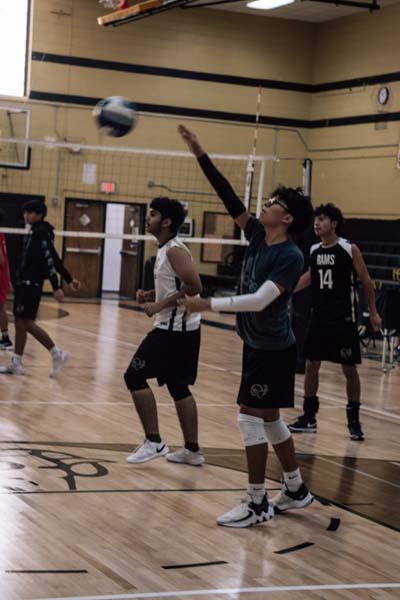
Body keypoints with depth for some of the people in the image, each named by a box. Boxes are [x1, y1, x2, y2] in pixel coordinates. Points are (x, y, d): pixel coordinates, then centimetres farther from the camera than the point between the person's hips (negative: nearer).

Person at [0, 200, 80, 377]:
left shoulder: (41, 233, -14)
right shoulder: (35, 232, 15)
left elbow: (49, 260, -20)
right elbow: (54, 259, 18)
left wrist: (56, 287, -25)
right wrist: (69, 279, 22)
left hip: (31, 284, -10)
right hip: (24, 283, 10)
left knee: (27, 323, -9)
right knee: (20, 323, 10)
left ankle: (58, 354, -4)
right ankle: (16, 364, 14)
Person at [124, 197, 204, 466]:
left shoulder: (175, 250, -16)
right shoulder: (166, 249, 14)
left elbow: (194, 286, -24)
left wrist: (159, 305, -21)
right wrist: (150, 295, 9)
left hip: (174, 328, -10)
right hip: (178, 327, 10)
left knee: (135, 376, -7)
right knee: (178, 386, 14)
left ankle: (154, 442, -4)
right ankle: (192, 450, 19)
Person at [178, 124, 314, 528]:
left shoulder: (290, 257, -18)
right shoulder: (257, 236, 3)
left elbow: (260, 300, -28)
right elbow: (229, 196, 1)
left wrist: (208, 304, -31)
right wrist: (200, 155, -4)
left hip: (273, 350, -8)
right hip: (257, 345, 8)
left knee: (251, 419, -7)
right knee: (269, 420, 16)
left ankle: (257, 504, 1)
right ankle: (296, 490, 29)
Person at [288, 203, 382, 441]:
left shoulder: (350, 249, -10)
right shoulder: (314, 250, 5)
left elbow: (366, 281, -3)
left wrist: (373, 312, 0)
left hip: (344, 320, -5)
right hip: (319, 318, 5)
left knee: (350, 370, 1)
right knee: (311, 366, 7)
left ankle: (354, 421, 12)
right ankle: (309, 417, 18)